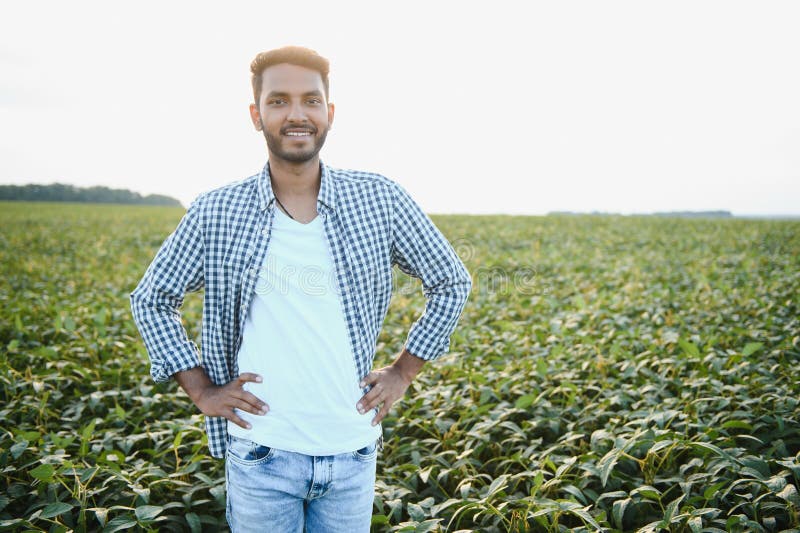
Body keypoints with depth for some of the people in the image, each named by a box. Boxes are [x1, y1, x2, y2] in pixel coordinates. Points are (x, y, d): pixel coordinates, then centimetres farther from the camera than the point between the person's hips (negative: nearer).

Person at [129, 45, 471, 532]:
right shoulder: (217, 213, -5)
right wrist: (201, 389, 1)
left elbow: (452, 282, 6)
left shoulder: (378, 200, -5)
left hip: (353, 451, 1)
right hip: (261, 455, -1)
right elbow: (152, 298, 8)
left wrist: (403, 373, 3)